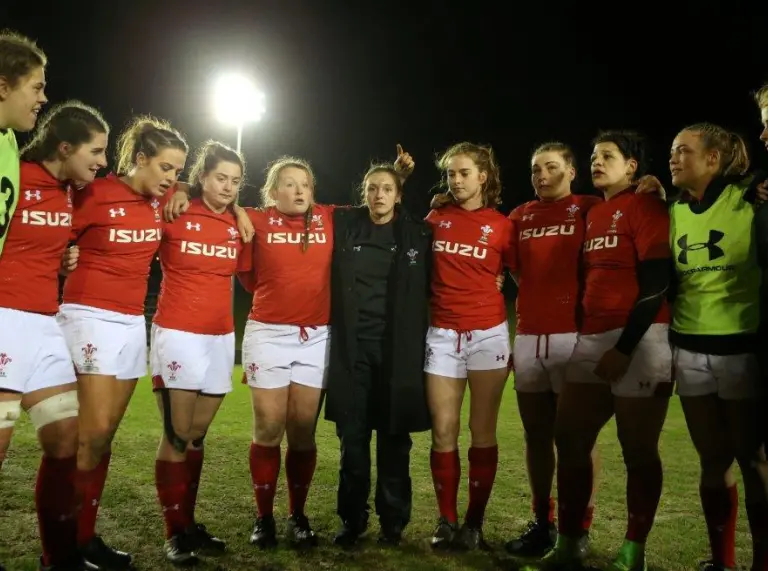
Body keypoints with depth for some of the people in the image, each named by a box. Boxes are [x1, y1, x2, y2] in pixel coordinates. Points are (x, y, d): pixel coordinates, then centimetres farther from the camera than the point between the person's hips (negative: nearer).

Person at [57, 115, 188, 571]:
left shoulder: (162, 203, 8)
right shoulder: (95, 195, -9)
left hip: (133, 321, 6)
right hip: (92, 317, -6)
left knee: (106, 434, 7)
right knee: (94, 433, -11)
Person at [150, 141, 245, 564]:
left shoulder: (239, 225, 7)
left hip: (220, 337, 5)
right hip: (178, 334, -5)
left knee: (197, 436, 12)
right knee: (177, 436, -3)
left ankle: (189, 523, 23)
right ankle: (175, 533, 8)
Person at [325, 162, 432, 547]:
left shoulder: (419, 234, 3)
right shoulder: (343, 226, 4)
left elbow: (431, 287, 9)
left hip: (398, 348, 0)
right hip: (352, 347, 1)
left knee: (394, 436, 6)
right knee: (352, 436, 4)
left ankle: (393, 521, 20)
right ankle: (352, 520, 19)